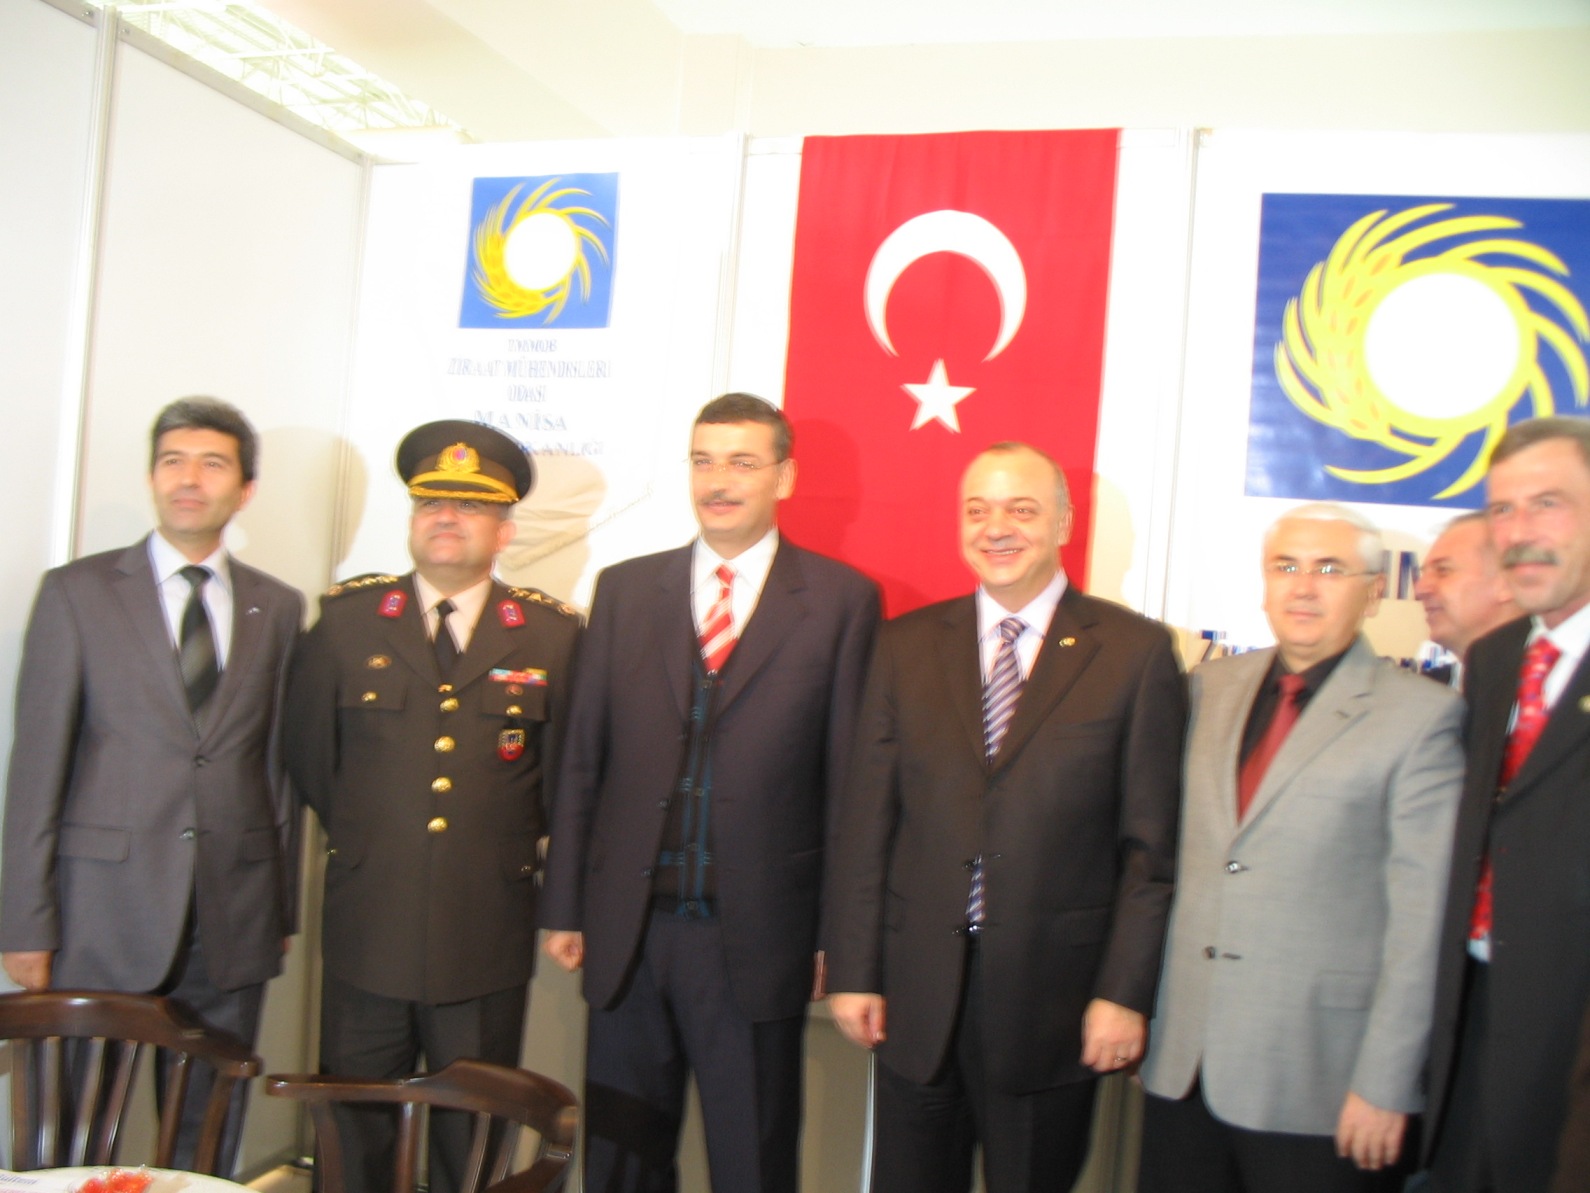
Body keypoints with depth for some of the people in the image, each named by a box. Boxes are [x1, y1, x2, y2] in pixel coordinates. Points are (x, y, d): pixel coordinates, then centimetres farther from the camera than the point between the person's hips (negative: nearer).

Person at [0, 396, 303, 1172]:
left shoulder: (278, 608, 9)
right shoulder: (76, 592, 2)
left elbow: (280, 764, 10)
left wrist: (283, 905, 8)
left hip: (235, 923, 2)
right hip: (106, 909, -2)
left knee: (210, 1139, 10)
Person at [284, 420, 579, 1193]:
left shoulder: (551, 633, 1)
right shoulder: (347, 616, 3)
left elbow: (565, 769, 9)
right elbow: (307, 751, 11)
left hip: (489, 946, 0)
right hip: (369, 934, 1)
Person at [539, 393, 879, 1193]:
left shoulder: (841, 600, -3)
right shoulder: (625, 589, 7)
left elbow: (850, 776, -3)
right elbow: (583, 760, 7)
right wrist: (564, 907, 6)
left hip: (756, 938, -3)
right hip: (628, 930, 3)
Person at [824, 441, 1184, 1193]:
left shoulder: (1135, 651, -2)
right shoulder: (907, 646, 5)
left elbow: (1151, 843, -4)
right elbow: (865, 823, 3)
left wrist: (1126, 991, -7)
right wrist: (853, 971, 0)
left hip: (1053, 996, -2)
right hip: (916, 994, 2)